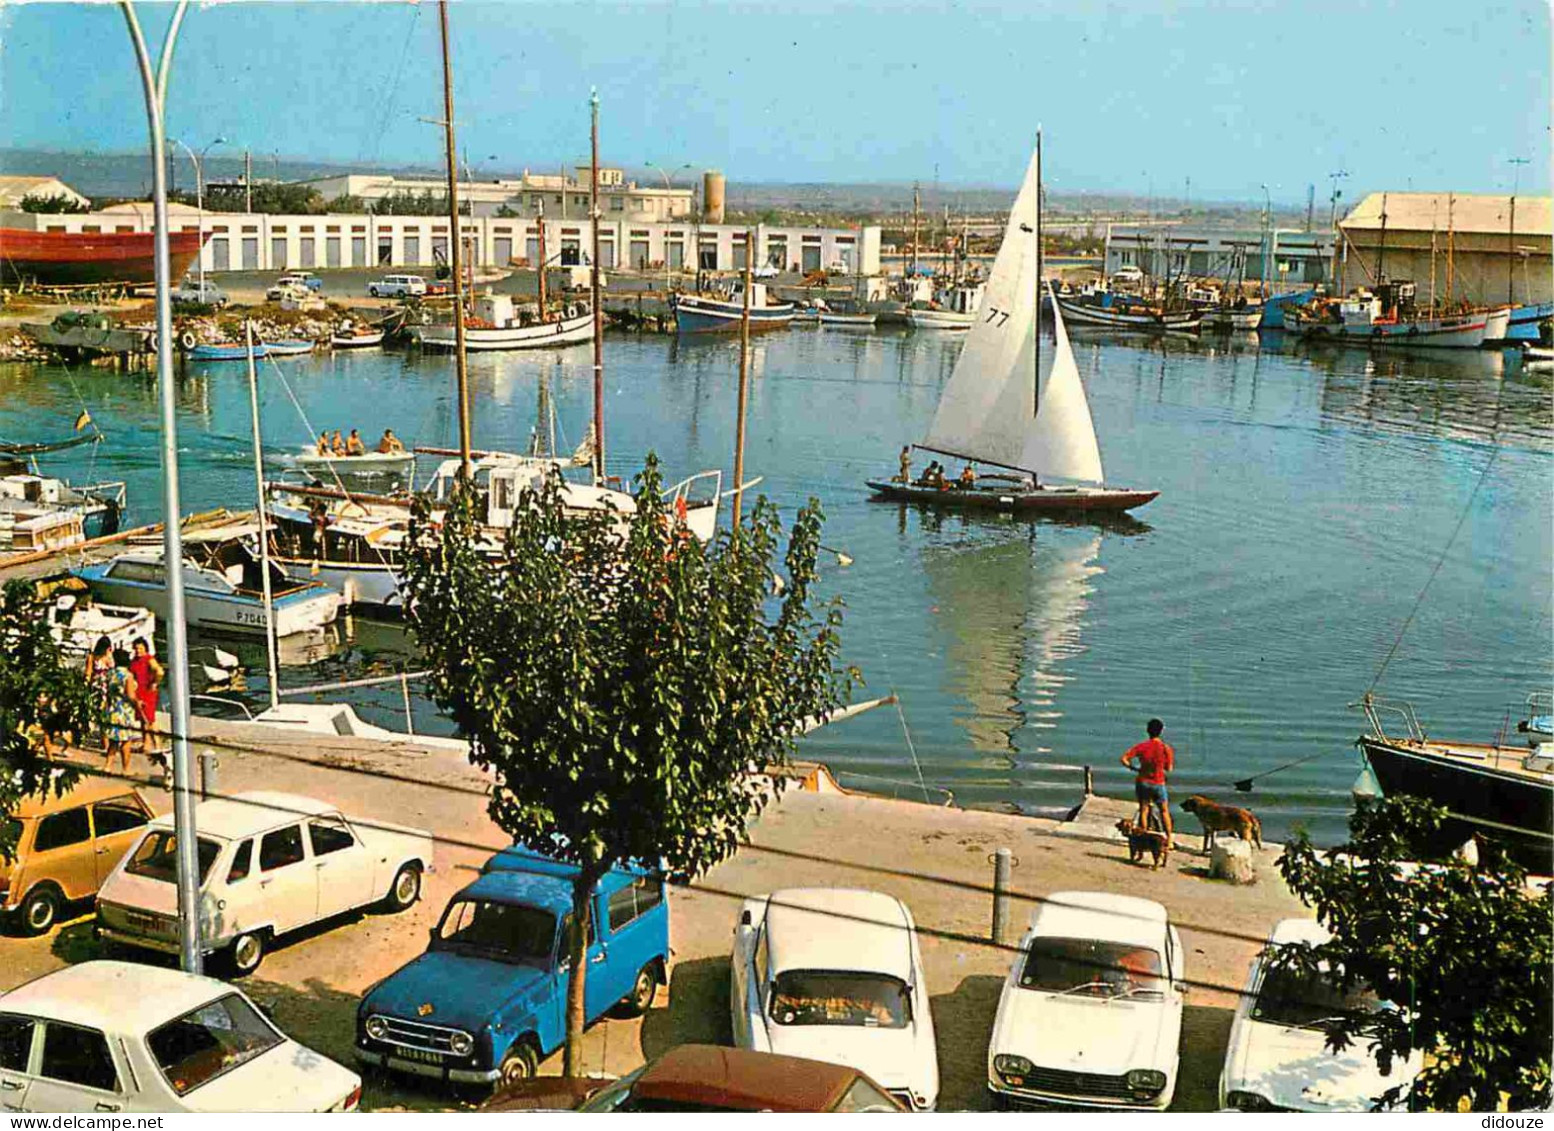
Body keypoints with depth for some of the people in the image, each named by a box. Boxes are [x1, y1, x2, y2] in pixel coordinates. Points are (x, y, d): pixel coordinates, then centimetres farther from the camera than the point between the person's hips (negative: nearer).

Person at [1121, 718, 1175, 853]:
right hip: (1158, 783, -1)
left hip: (1142, 782, 1)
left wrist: (1134, 768, 3)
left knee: (1143, 810, 12)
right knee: (1164, 812, 14)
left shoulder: (1141, 746, -7)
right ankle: (1168, 841, 12)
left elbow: (1124, 759, -12)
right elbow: (1169, 769, -2)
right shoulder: (1166, 748, -10)